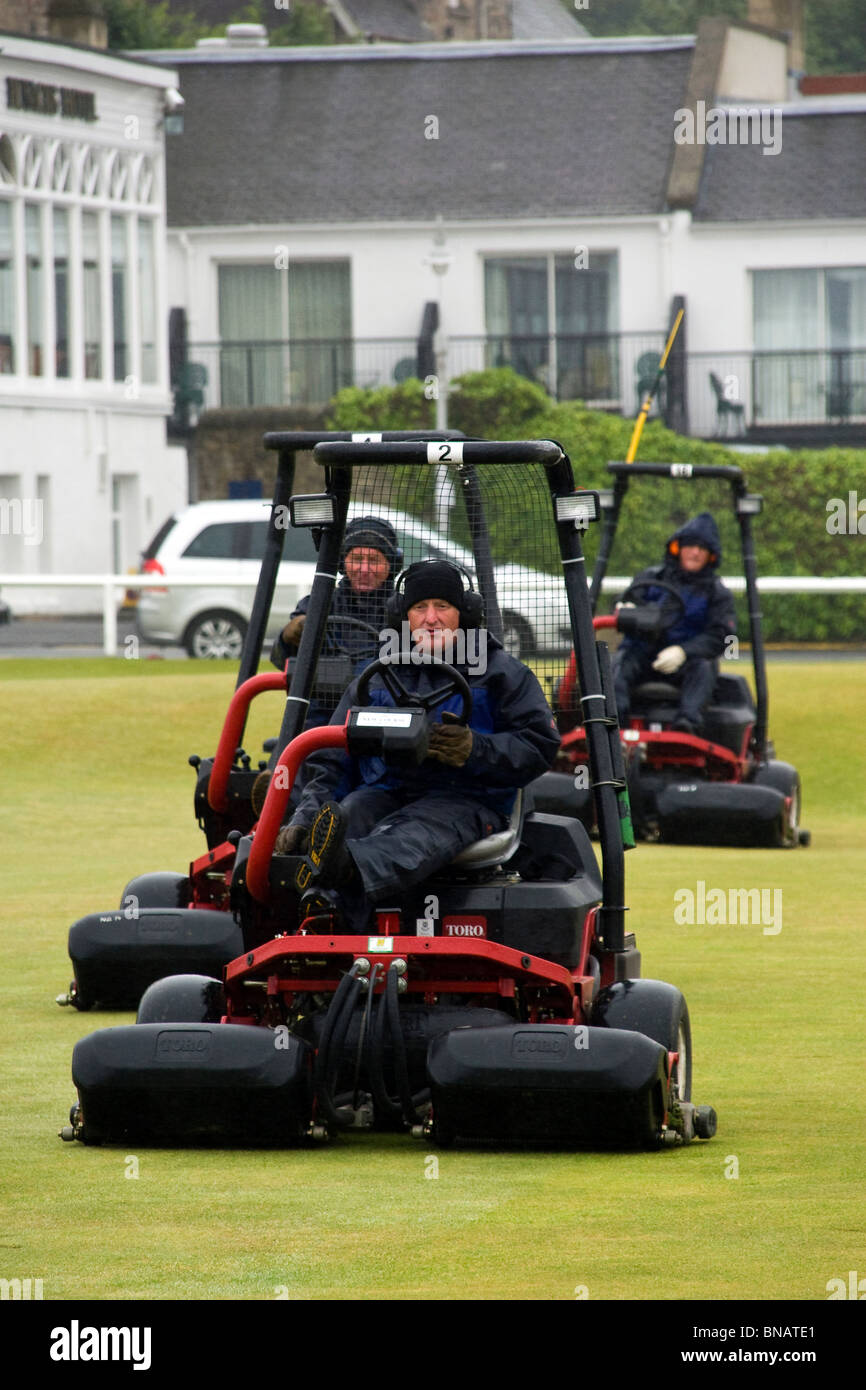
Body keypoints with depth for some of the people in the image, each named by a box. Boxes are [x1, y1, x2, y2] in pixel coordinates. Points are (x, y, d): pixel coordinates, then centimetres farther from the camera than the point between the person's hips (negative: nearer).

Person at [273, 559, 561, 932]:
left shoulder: (502, 674, 14)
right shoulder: (374, 679, 24)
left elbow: (538, 746, 2)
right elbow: (332, 761, 19)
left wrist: (474, 751, -16)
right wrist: (307, 817, 0)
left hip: (464, 799, -4)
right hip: (384, 792, 4)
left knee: (419, 834, -39)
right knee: (348, 817, -33)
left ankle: (348, 869, -73)